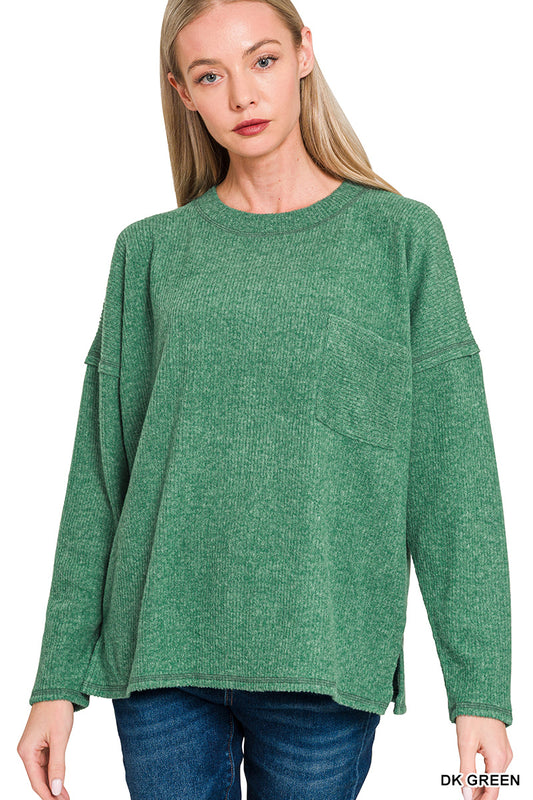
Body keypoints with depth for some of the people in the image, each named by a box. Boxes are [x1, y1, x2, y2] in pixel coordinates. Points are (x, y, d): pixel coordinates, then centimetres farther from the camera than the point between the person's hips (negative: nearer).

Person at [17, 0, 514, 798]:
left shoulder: (402, 235, 2)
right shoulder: (150, 252, 7)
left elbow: (452, 475, -1)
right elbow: (100, 472, 6)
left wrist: (480, 690, -5)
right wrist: (59, 681, 3)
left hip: (325, 658, -1)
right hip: (162, 646, 2)